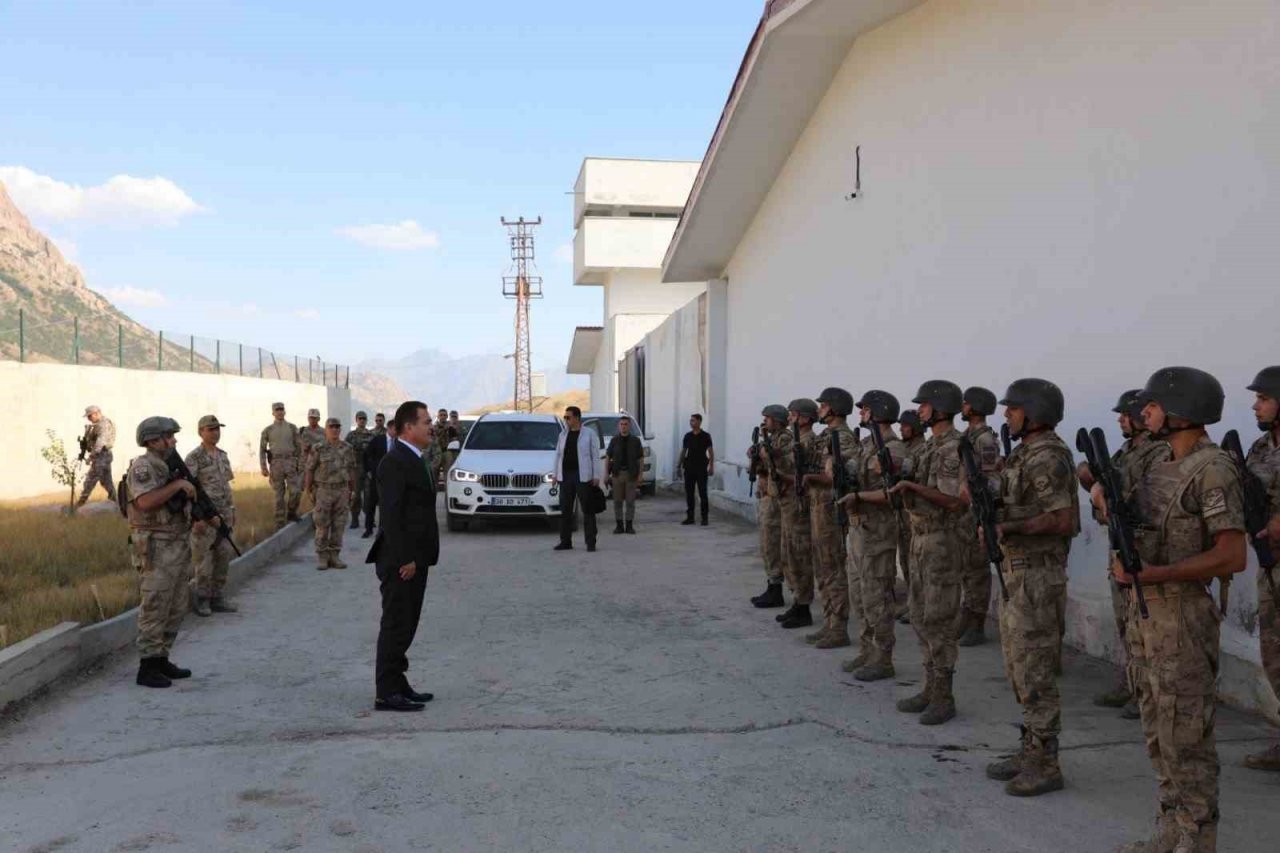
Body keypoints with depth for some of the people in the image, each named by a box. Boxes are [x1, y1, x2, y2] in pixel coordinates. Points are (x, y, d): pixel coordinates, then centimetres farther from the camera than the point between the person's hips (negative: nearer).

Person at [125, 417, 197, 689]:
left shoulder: (170, 465, 15)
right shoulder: (143, 467, -14)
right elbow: (146, 502, -29)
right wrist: (177, 484, -22)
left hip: (178, 545, 9)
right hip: (155, 548, -9)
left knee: (176, 608, 13)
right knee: (155, 609, -5)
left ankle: (161, 659, 22)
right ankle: (147, 669, 1)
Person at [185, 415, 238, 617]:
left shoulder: (223, 455, 12)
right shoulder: (194, 458, -11)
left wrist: (232, 511, 14)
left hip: (223, 514, 7)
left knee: (224, 556, 8)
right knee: (204, 559, -1)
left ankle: (217, 598, 17)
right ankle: (200, 599, 11)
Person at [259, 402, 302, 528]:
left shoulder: (292, 428, 5)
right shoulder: (267, 430, 3)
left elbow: (299, 447, 6)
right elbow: (262, 450, 4)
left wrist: (300, 465, 0)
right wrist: (263, 468, -6)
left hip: (291, 463, 0)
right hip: (276, 464, 0)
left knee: (295, 491, -13)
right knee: (279, 495, 2)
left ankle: (291, 513, 12)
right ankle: (280, 523, 9)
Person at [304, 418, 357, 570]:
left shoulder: (347, 448, 4)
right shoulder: (318, 449, -5)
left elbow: (351, 470, 9)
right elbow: (310, 470, -2)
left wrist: (353, 490, 8)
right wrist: (309, 491, -4)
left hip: (342, 491, 3)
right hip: (323, 491, -3)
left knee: (339, 525, 4)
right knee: (322, 525, 0)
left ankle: (334, 556, 11)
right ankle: (322, 557, 8)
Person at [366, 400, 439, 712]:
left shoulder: (412, 460, 15)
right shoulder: (395, 462, -16)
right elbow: (391, 516, -21)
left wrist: (418, 558, 16)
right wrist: (404, 559, -22)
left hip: (414, 559, 10)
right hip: (401, 561, -10)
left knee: (404, 625, 15)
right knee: (396, 625, -3)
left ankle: (397, 685, 24)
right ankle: (386, 693, 4)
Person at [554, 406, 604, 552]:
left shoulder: (589, 434, 0)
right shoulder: (563, 435, 12)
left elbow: (595, 456, -3)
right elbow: (558, 456, 15)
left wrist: (596, 477, -9)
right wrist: (556, 475, 7)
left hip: (583, 476, -4)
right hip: (566, 477, 4)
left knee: (588, 510, -3)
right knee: (565, 510, 4)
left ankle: (591, 543, 0)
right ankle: (565, 541, 11)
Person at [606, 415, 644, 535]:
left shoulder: (635, 440, 5)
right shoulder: (614, 440, 7)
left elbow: (641, 459, 4)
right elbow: (608, 457, 7)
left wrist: (641, 474, -4)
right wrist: (606, 473, -1)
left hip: (631, 474, -1)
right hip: (617, 474, 1)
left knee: (630, 501, 0)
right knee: (617, 501, 2)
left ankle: (629, 526, 7)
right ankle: (619, 525, 8)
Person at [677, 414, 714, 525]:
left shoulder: (705, 436, -3)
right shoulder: (687, 436, 9)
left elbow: (711, 452, -5)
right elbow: (683, 451, 14)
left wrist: (711, 466, -14)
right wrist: (679, 466, 12)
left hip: (701, 469, -4)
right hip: (689, 468, 4)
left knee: (703, 493, -2)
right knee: (689, 493, 6)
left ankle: (704, 518, 3)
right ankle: (690, 517, 12)